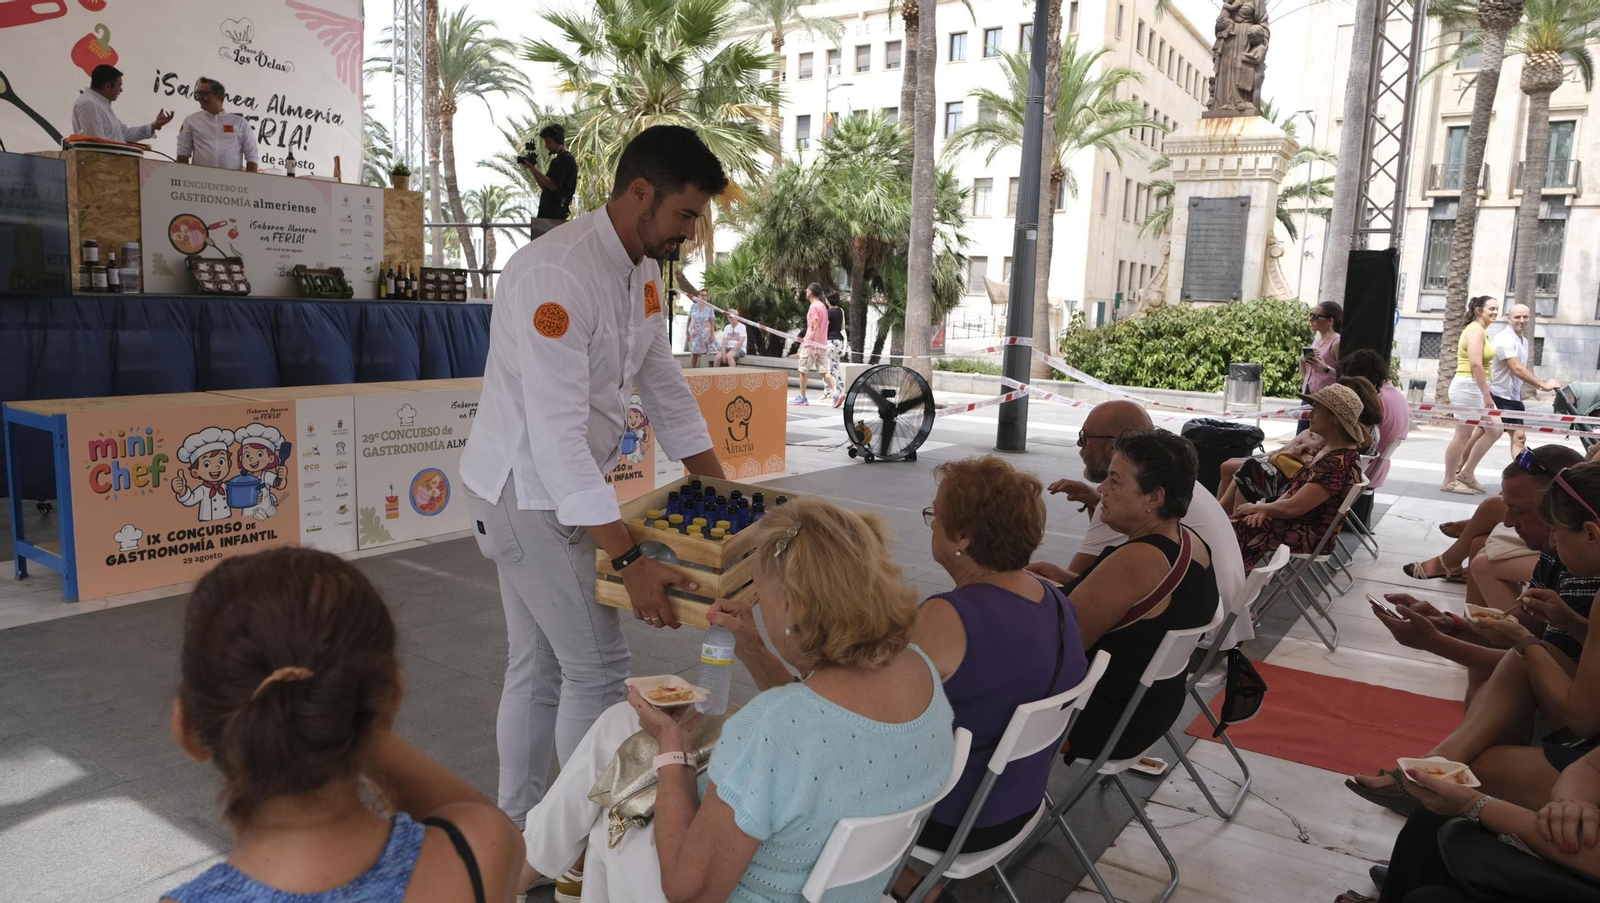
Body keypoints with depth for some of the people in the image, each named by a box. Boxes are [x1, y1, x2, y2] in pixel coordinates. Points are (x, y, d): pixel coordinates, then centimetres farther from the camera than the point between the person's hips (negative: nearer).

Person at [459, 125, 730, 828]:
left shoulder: (643, 270, 4)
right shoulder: (557, 274, -26)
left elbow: (664, 383, 12)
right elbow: (557, 435, -30)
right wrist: (630, 563, -32)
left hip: (562, 483, 9)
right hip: (526, 489, -9)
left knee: (537, 668, 17)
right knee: (597, 667, -1)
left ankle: (515, 830, 32)